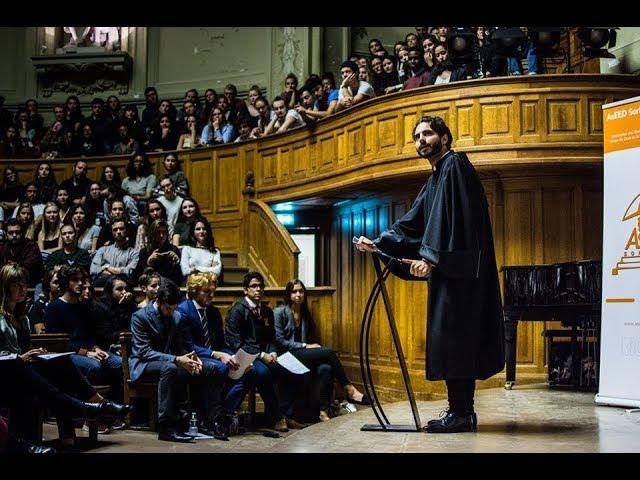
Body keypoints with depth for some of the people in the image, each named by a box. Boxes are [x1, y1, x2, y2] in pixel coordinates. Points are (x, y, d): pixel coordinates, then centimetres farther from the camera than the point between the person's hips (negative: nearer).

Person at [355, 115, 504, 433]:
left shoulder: (454, 164, -5)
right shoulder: (435, 179, 23)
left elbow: (447, 216, -17)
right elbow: (411, 224, 23)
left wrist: (430, 257, -23)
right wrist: (378, 244, 15)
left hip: (457, 269, -10)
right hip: (444, 268, 10)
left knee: (451, 336, -10)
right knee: (458, 340, 9)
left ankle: (460, 413, -7)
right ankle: (463, 412, 14)